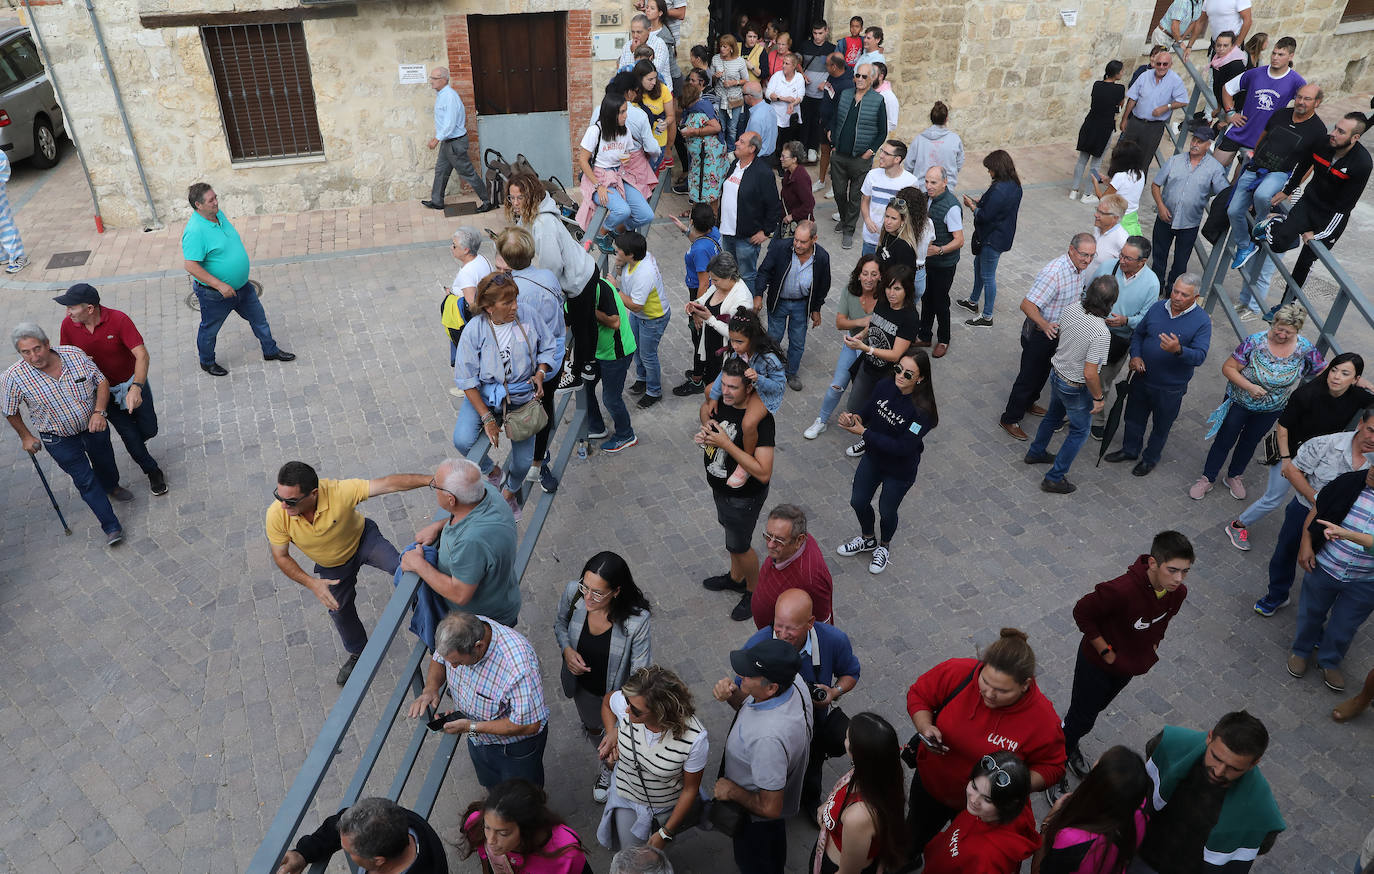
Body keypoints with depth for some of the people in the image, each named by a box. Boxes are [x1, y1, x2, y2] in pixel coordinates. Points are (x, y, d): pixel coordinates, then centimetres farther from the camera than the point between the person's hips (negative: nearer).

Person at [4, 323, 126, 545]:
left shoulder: (74, 354, -19)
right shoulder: (15, 377, -22)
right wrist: (25, 436, 3)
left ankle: (112, 487, 60)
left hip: (93, 425, 3)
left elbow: (102, 381, -8)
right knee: (85, 480, 1)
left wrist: (100, 412, -20)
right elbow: (11, 412, -5)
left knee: (105, 462, 26)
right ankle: (111, 527, 12)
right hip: (60, 439, -2)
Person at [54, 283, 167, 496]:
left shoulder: (118, 320, -27)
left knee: (149, 430, 8)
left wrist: (136, 388, -47)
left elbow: (142, 355, -34)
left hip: (133, 383, -2)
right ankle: (152, 471, 27)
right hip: (105, 391, 2)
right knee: (129, 435, 4)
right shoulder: (68, 325, -14)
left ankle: (135, 446, 45)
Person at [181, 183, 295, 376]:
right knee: (210, 329, 15)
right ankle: (207, 362, 36)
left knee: (258, 317, 19)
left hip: (241, 286, 8)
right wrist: (219, 285, -30)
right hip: (215, 294, -8)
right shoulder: (194, 232, -28)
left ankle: (270, 350, 37)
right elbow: (191, 266, -29)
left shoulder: (219, 214, -1)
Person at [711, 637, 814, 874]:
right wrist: (732, 695, -23)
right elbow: (750, 707, -2)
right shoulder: (793, 681, -24)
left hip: (755, 815, -7)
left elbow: (770, 808, -35)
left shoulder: (768, 739, -48)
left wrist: (732, 791, -20)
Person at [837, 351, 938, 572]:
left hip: (900, 471, -5)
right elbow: (867, 412, -1)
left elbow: (902, 448, -32)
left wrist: (863, 432, -32)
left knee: (887, 511, 17)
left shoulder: (922, 411, -32)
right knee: (858, 502, 19)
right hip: (873, 457, 5)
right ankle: (868, 539, 50)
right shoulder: (885, 387, -15)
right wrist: (855, 419, -26)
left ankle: (884, 546, 50)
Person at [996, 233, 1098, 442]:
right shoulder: (1053, 273, -33)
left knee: (1043, 371, 26)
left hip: (1057, 332, 9)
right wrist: (1045, 325, -48)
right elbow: (1027, 305, -36)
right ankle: (1010, 419, 16)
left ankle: (1028, 403, 48)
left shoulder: (1080, 268, -3)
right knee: (1029, 376, 2)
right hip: (1038, 334, -9)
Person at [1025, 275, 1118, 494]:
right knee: (1080, 431, 13)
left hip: (1056, 373, 7)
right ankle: (1054, 478, 18)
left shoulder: (1071, 307, -15)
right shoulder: (1101, 334, -34)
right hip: (1076, 388, -7)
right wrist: (1098, 398, -16)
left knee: (1054, 415, 31)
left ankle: (1036, 452, 52)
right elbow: (1090, 374, -31)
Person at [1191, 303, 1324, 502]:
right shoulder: (1255, 342, -24)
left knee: (1250, 443, 22)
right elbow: (1228, 368, -20)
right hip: (1239, 403, -3)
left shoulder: (1306, 349, -16)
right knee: (1224, 441, 8)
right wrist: (1249, 386, -31)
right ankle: (1206, 479, 24)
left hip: (1271, 410, 3)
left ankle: (1234, 477, 43)